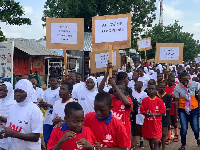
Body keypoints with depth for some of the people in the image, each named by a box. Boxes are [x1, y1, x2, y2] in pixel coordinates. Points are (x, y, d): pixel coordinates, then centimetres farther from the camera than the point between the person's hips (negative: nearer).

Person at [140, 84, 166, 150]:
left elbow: (163, 112, -5)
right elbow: (142, 111, 3)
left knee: (156, 141, -8)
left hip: (156, 123, -3)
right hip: (147, 123, 3)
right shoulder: (144, 100, 2)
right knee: (150, 140, 16)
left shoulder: (159, 101, -5)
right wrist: (147, 113, -18)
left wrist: (154, 114, -19)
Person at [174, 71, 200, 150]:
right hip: (183, 110, -1)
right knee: (184, 129, -5)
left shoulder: (194, 84, -7)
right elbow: (176, 101, -8)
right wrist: (176, 113, -5)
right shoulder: (177, 88, -13)